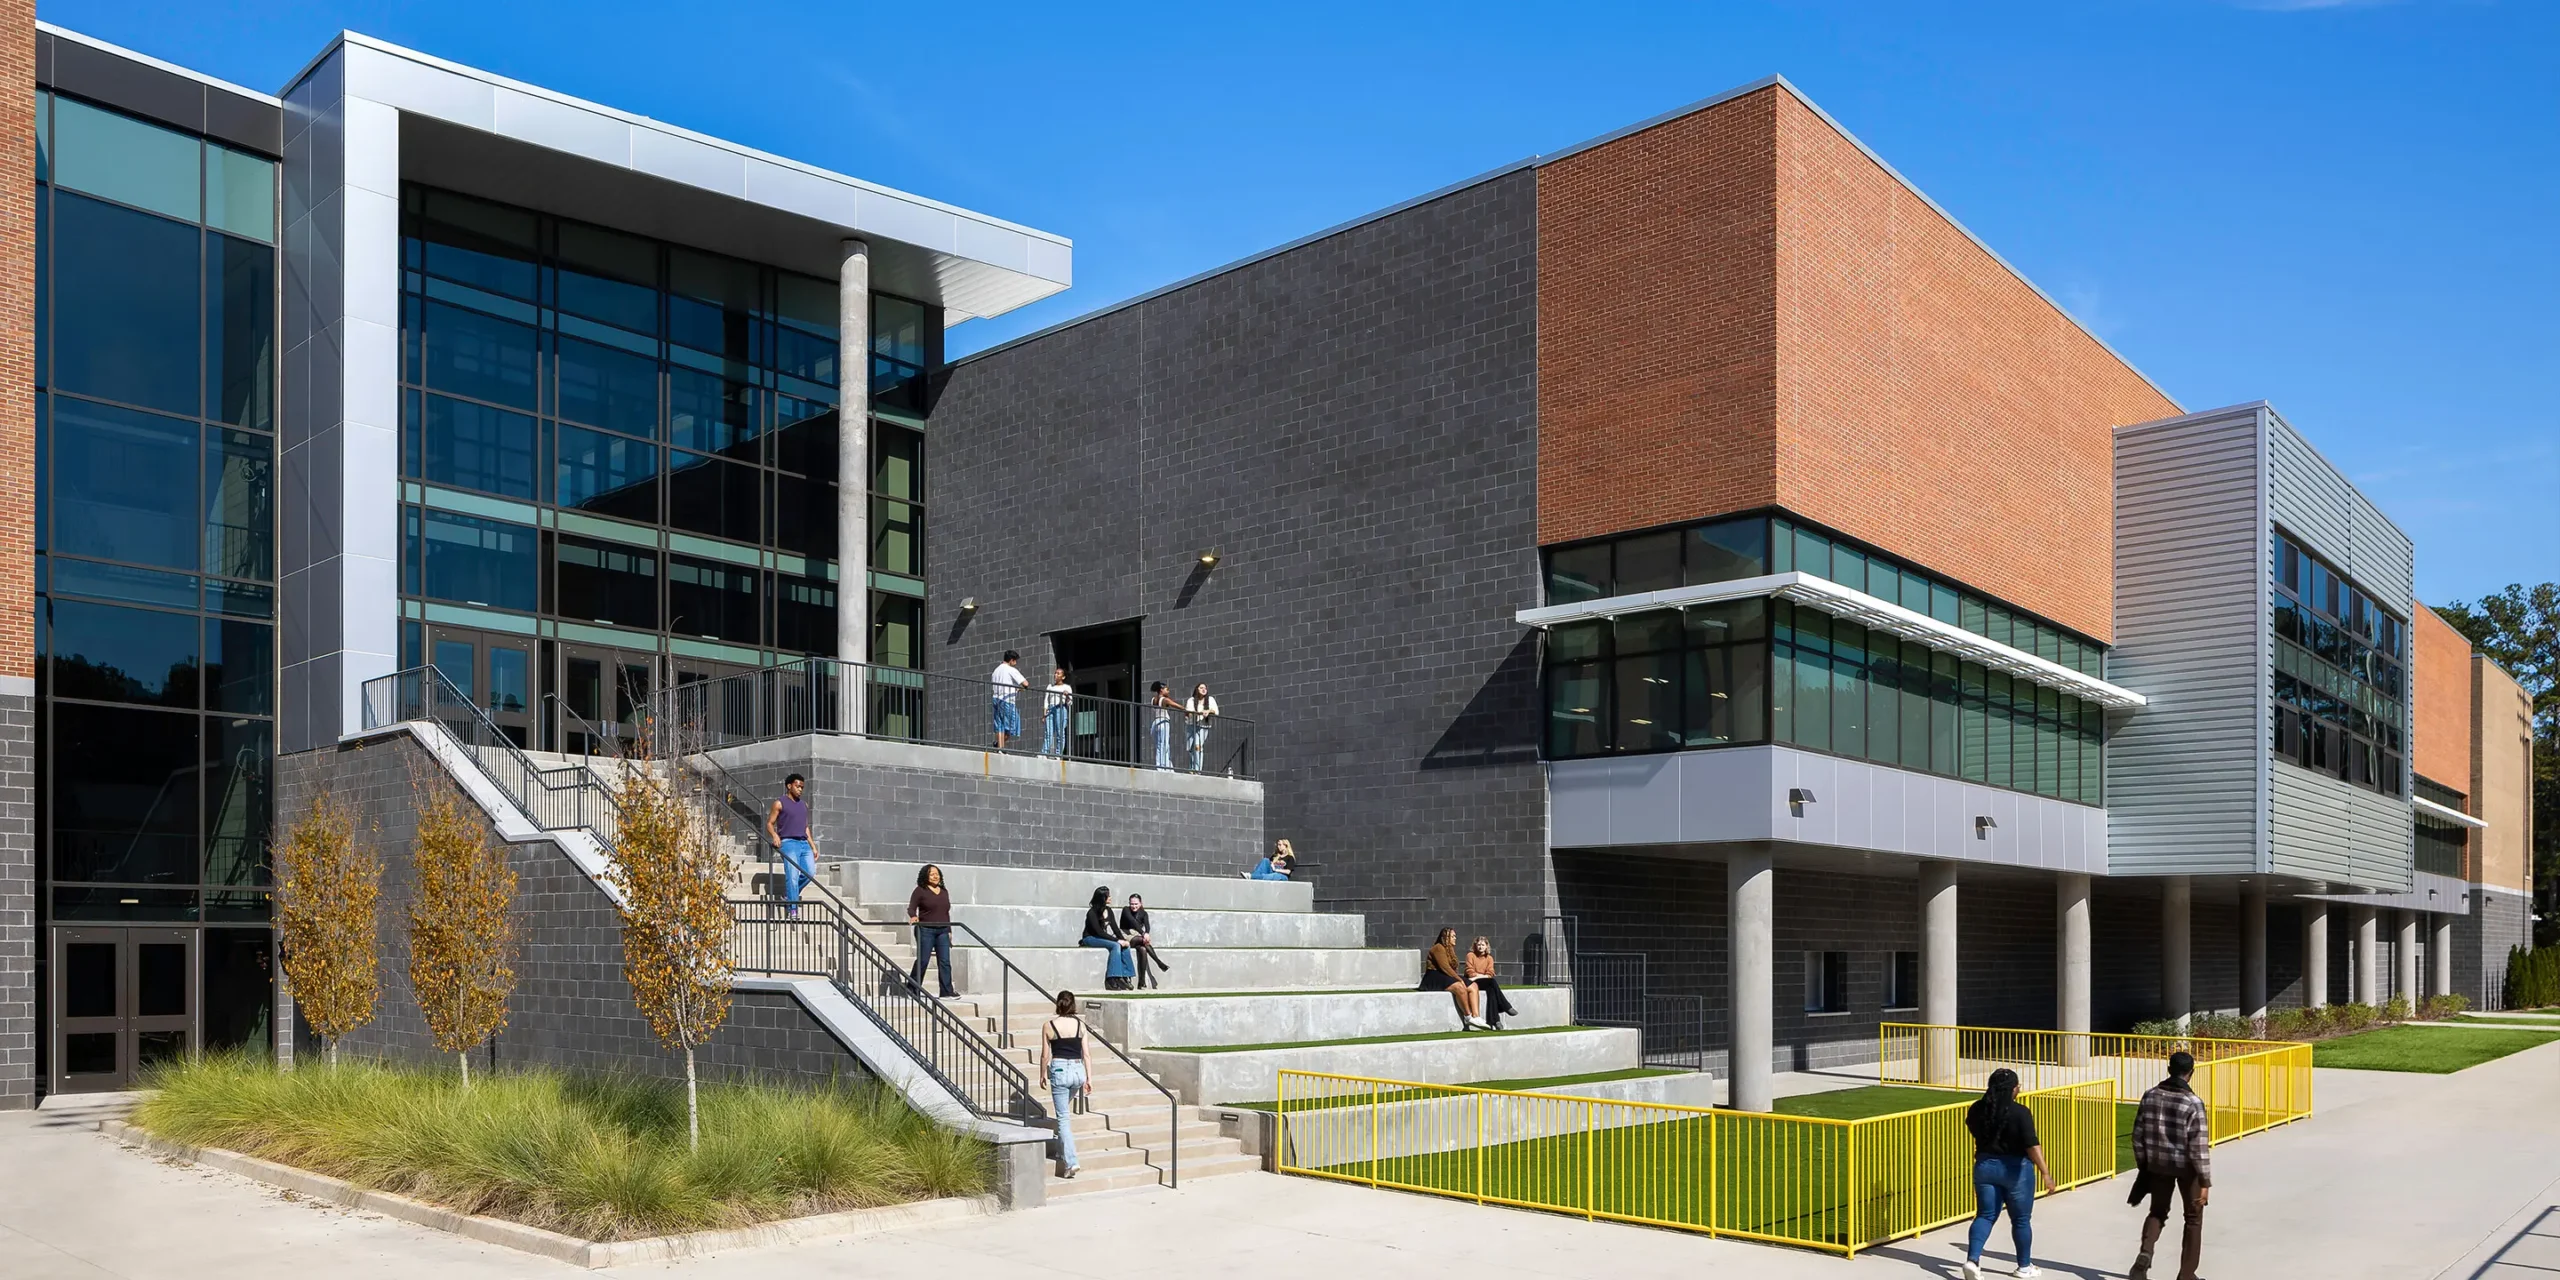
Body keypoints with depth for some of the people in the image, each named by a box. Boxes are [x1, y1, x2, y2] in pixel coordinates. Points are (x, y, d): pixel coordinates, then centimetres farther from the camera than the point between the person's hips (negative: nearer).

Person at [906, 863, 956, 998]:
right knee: (922, 961, -2)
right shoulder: (920, 891, 1)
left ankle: (947, 992, -5)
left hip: (942, 931, 5)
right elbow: (911, 907, -5)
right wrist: (913, 916, -26)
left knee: (945, 961, -3)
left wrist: (949, 930, 18)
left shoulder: (944, 892, 18)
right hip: (926, 931, -5)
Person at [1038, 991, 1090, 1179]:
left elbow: (1045, 1055, 1)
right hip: (1077, 1069, 3)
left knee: (1063, 1117, -2)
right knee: (1066, 1112, 26)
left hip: (1059, 1070, -3)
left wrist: (1042, 1075, 14)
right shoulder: (1080, 1024, 3)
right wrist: (1089, 1077, 9)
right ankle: (1062, 1152, 31)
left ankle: (1070, 1162, -10)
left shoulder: (1049, 1025, -3)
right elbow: (1085, 1053, 3)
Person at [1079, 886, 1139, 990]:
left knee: (1125, 946, -18)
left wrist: (1123, 940, -14)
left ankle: (1124, 976, -20)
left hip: (1103, 938, 7)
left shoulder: (1108, 910, 5)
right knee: (1115, 946, -31)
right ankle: (1112, 980, -34)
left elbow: (1114, 927, 4)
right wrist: (1117, 940, -25)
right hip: (1090, 939, -7)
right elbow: (1099, 932, -22)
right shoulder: (1092, 913, -17)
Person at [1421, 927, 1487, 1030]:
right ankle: (1468, 1017, -22)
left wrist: (1460, 978, -6)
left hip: (1447, 977, 10)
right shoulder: (1438, 948, -9)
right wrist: (1459, 979, -20)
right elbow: (1445, 967, -18)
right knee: (1460, 987, -34)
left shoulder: (1450, 949, 20)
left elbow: (1451, 968, 12)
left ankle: (1475, 1017, -25)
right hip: (1435, 978, -10)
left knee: (1473, 987, -10)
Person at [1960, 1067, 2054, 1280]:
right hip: (2015, 1169, -4)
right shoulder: (2020, 1112, -18)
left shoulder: (1977, 1109, -2)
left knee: (1985, 1215, 9)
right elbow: (2032, 1145, -25)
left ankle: (1972, 1259, -9)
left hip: (1985, 1166, 4)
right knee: (2021, 1219, 13)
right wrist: (2045, 1173, -25)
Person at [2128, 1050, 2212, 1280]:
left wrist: (2143, 1166, 14)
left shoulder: (2150, 1096, -3)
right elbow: (2199, 1146, -18)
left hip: (2158, 1165, 4)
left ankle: (2145, 1254, -6)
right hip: (2186, 1167, -4)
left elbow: (2138, 1135, 2)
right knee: (2194, 1219, 15)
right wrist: (2205, 1181, -11)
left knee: (2158, 1212, 20)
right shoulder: (2193, 1103, -17)